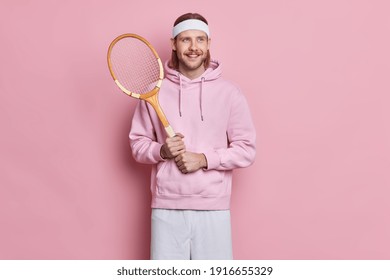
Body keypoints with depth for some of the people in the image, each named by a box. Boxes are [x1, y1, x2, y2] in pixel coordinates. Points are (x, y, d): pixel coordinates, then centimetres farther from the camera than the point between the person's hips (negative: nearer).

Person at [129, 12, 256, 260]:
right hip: (166, 209, 1)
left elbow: (247, 149, 0)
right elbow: (137, 143, 10)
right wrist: (161, 151, -11)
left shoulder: (229, 92, 1)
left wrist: (204, 159, -13)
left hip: (213, 209, -1)